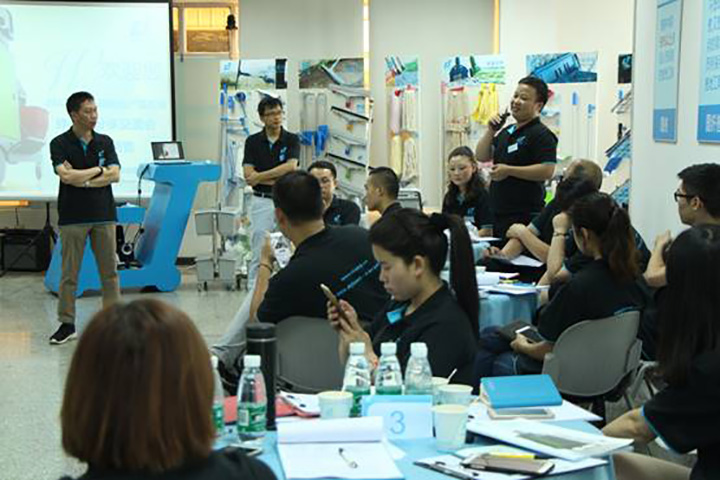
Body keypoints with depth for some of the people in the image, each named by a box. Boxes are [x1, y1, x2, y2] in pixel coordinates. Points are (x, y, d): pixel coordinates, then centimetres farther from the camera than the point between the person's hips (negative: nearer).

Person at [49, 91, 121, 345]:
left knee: (109, 271, 5)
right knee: (69, 273, 2)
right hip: (72, 217, -3)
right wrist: (98, 170, -6)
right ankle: (67, 324, 10)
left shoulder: (105, 142, 7)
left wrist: (84, 181, -12)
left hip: (103, 215, 3)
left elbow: (115, 174, -4)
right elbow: (66, 175, -16)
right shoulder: (60, 143, -2)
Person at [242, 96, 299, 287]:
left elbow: (290, 167, -14)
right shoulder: (253, 141, 3)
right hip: (261, 201, 0)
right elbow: (248, 174, -7)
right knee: (259, 253, 2)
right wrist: (278, 180, -13)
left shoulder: (292, 140, 2)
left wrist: (260, 176, -13)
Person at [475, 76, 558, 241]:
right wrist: (491, 131, 4)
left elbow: (547, 171, -20)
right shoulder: (506, 132, 18)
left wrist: (509, 170, -19)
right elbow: (481, 156, 18)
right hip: (499, 213, 9)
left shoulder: (542, 135, -9)